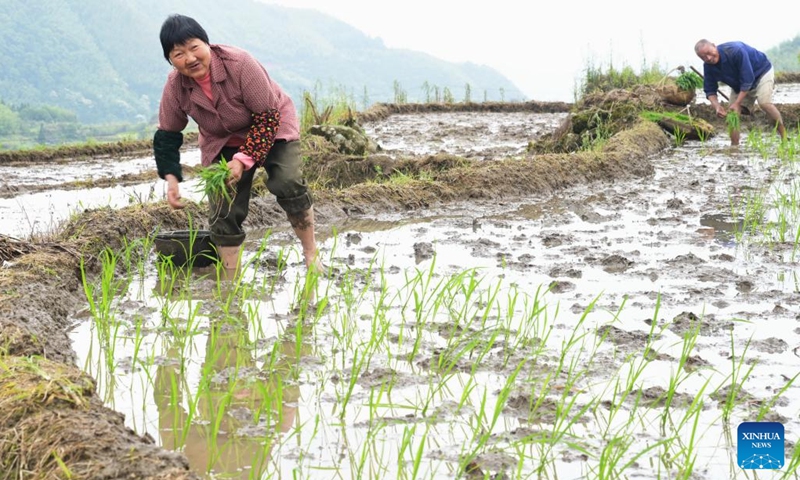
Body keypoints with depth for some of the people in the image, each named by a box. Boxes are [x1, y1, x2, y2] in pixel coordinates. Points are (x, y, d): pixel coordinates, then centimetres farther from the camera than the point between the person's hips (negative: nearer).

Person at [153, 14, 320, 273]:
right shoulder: (174, 87, -20)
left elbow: (268, 117, -27)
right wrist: (171, 177, -15)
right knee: (223, 212, -6)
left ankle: (311, 255, -10)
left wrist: (243, 160, -32)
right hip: (223, 142, 4)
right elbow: (167, 134, -4)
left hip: (273, 126, -4)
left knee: (288, 184, -26)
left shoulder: (239, 63, -32)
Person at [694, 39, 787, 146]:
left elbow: (747, 80, -33)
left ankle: (784, 135, -17)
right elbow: (710, 90, -10)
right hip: (739, 84, 6)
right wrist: (717, 106, -31)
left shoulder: (736, 51, -37)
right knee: (732, 112, -6)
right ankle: (734, 146, -1)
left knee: (764, 102, -27)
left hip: (761, 72, -6)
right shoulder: (708, 66, -18)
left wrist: (737, 103, -32)